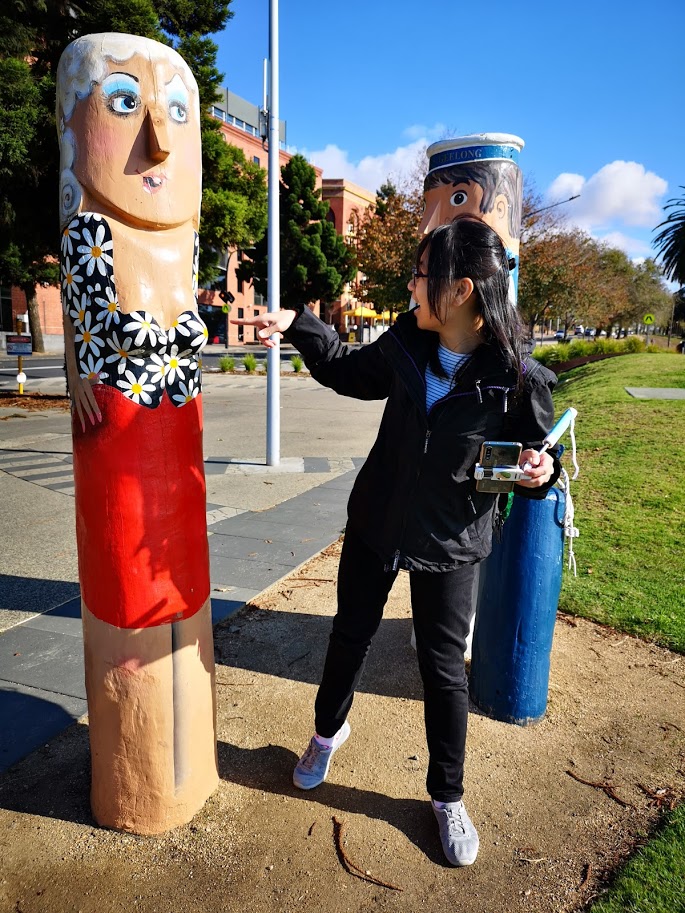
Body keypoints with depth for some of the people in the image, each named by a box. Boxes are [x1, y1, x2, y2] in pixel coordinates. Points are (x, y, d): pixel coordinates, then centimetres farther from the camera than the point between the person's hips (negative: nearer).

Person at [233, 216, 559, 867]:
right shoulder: (405, 343, -9)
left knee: (443, 667, 10)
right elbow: (350, 373, 10)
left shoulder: (518, 378, -19)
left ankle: (447, 797, 37)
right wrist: (299, 326, 3)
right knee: (350, 635, 20)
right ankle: (328, 730, 52)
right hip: (375, 524, 4)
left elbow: (536, 455, -3)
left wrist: (540, 470, -25)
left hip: (448, 545, -3)